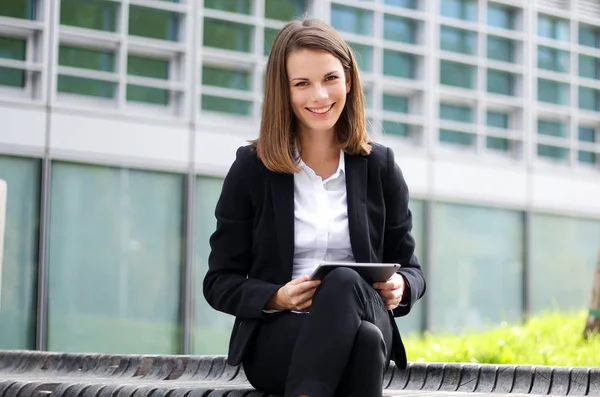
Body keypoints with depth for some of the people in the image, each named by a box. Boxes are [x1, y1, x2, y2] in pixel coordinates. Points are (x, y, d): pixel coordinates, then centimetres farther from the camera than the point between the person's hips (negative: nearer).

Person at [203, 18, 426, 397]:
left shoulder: (380, 166, 11)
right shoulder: (252, 168, 6)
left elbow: (410, 268, 16)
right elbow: (220, 283, 6)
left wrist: (399, 287, -9)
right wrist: (277, 298, -15)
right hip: (275, 337, -2)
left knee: (345, 283, -36)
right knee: (364, 338, -37)